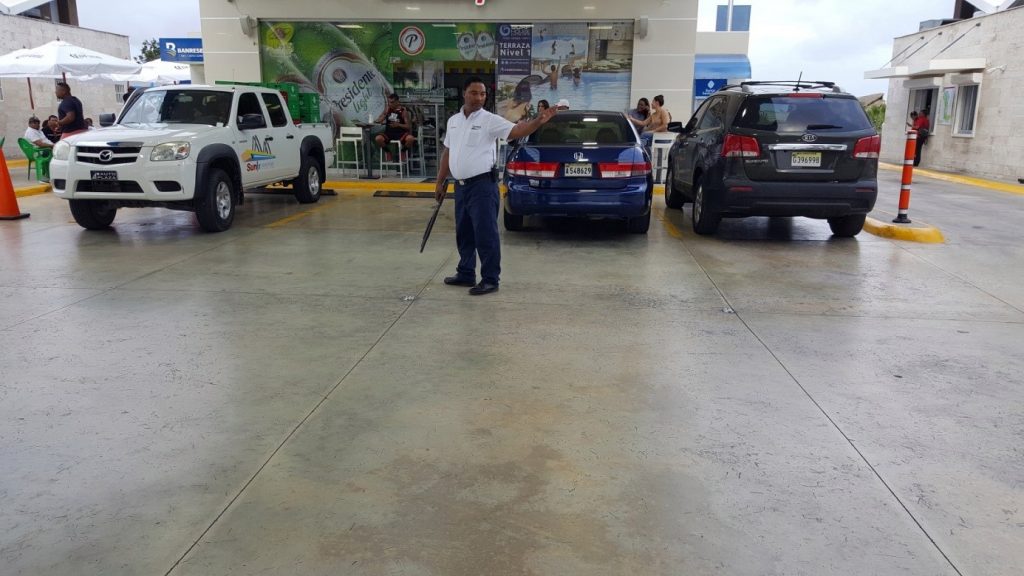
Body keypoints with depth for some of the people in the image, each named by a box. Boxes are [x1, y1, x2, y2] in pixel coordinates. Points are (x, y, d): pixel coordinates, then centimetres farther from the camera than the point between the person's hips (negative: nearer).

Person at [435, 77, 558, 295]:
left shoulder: (490, 120, -7)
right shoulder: (453, 121, 12)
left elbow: (516, 131, -22)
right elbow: (447, 153, 19)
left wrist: (538, 121, -40)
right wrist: (440, 182, 20)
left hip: (482, 185, -7)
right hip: (461, 186, 7)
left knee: (485, 234, -4)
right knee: (464, 234, 16)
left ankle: (490, 280, 4)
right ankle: (466, 274, 29)